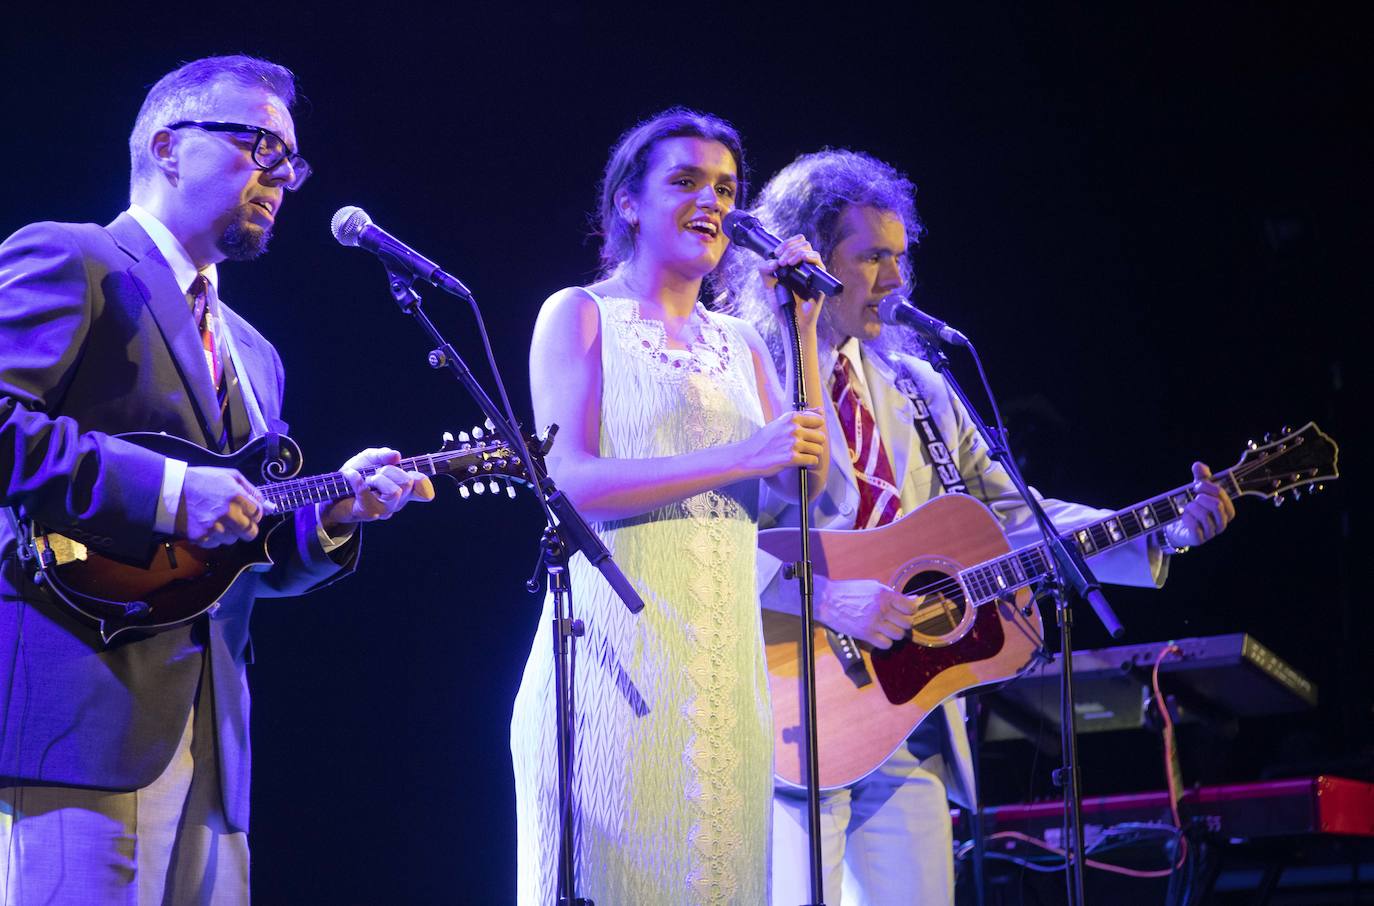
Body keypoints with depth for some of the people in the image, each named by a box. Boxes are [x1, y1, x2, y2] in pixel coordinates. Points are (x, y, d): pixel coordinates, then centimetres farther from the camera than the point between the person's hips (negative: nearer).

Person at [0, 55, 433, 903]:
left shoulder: (252, 354, 28)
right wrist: (161, 488, -18)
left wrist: (332, 513, 7)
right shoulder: (69, 262, 1)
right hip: (78, 713, -8)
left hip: (207, 736, 8)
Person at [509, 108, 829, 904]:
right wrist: (739, 458, -18)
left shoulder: (739, 342, 18)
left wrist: (804, 332, 1)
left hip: (725, 651, 5)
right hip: (620, 645, -5)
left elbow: (805, 480, 6)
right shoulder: (581, 315, 3)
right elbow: (570, 479, -11)